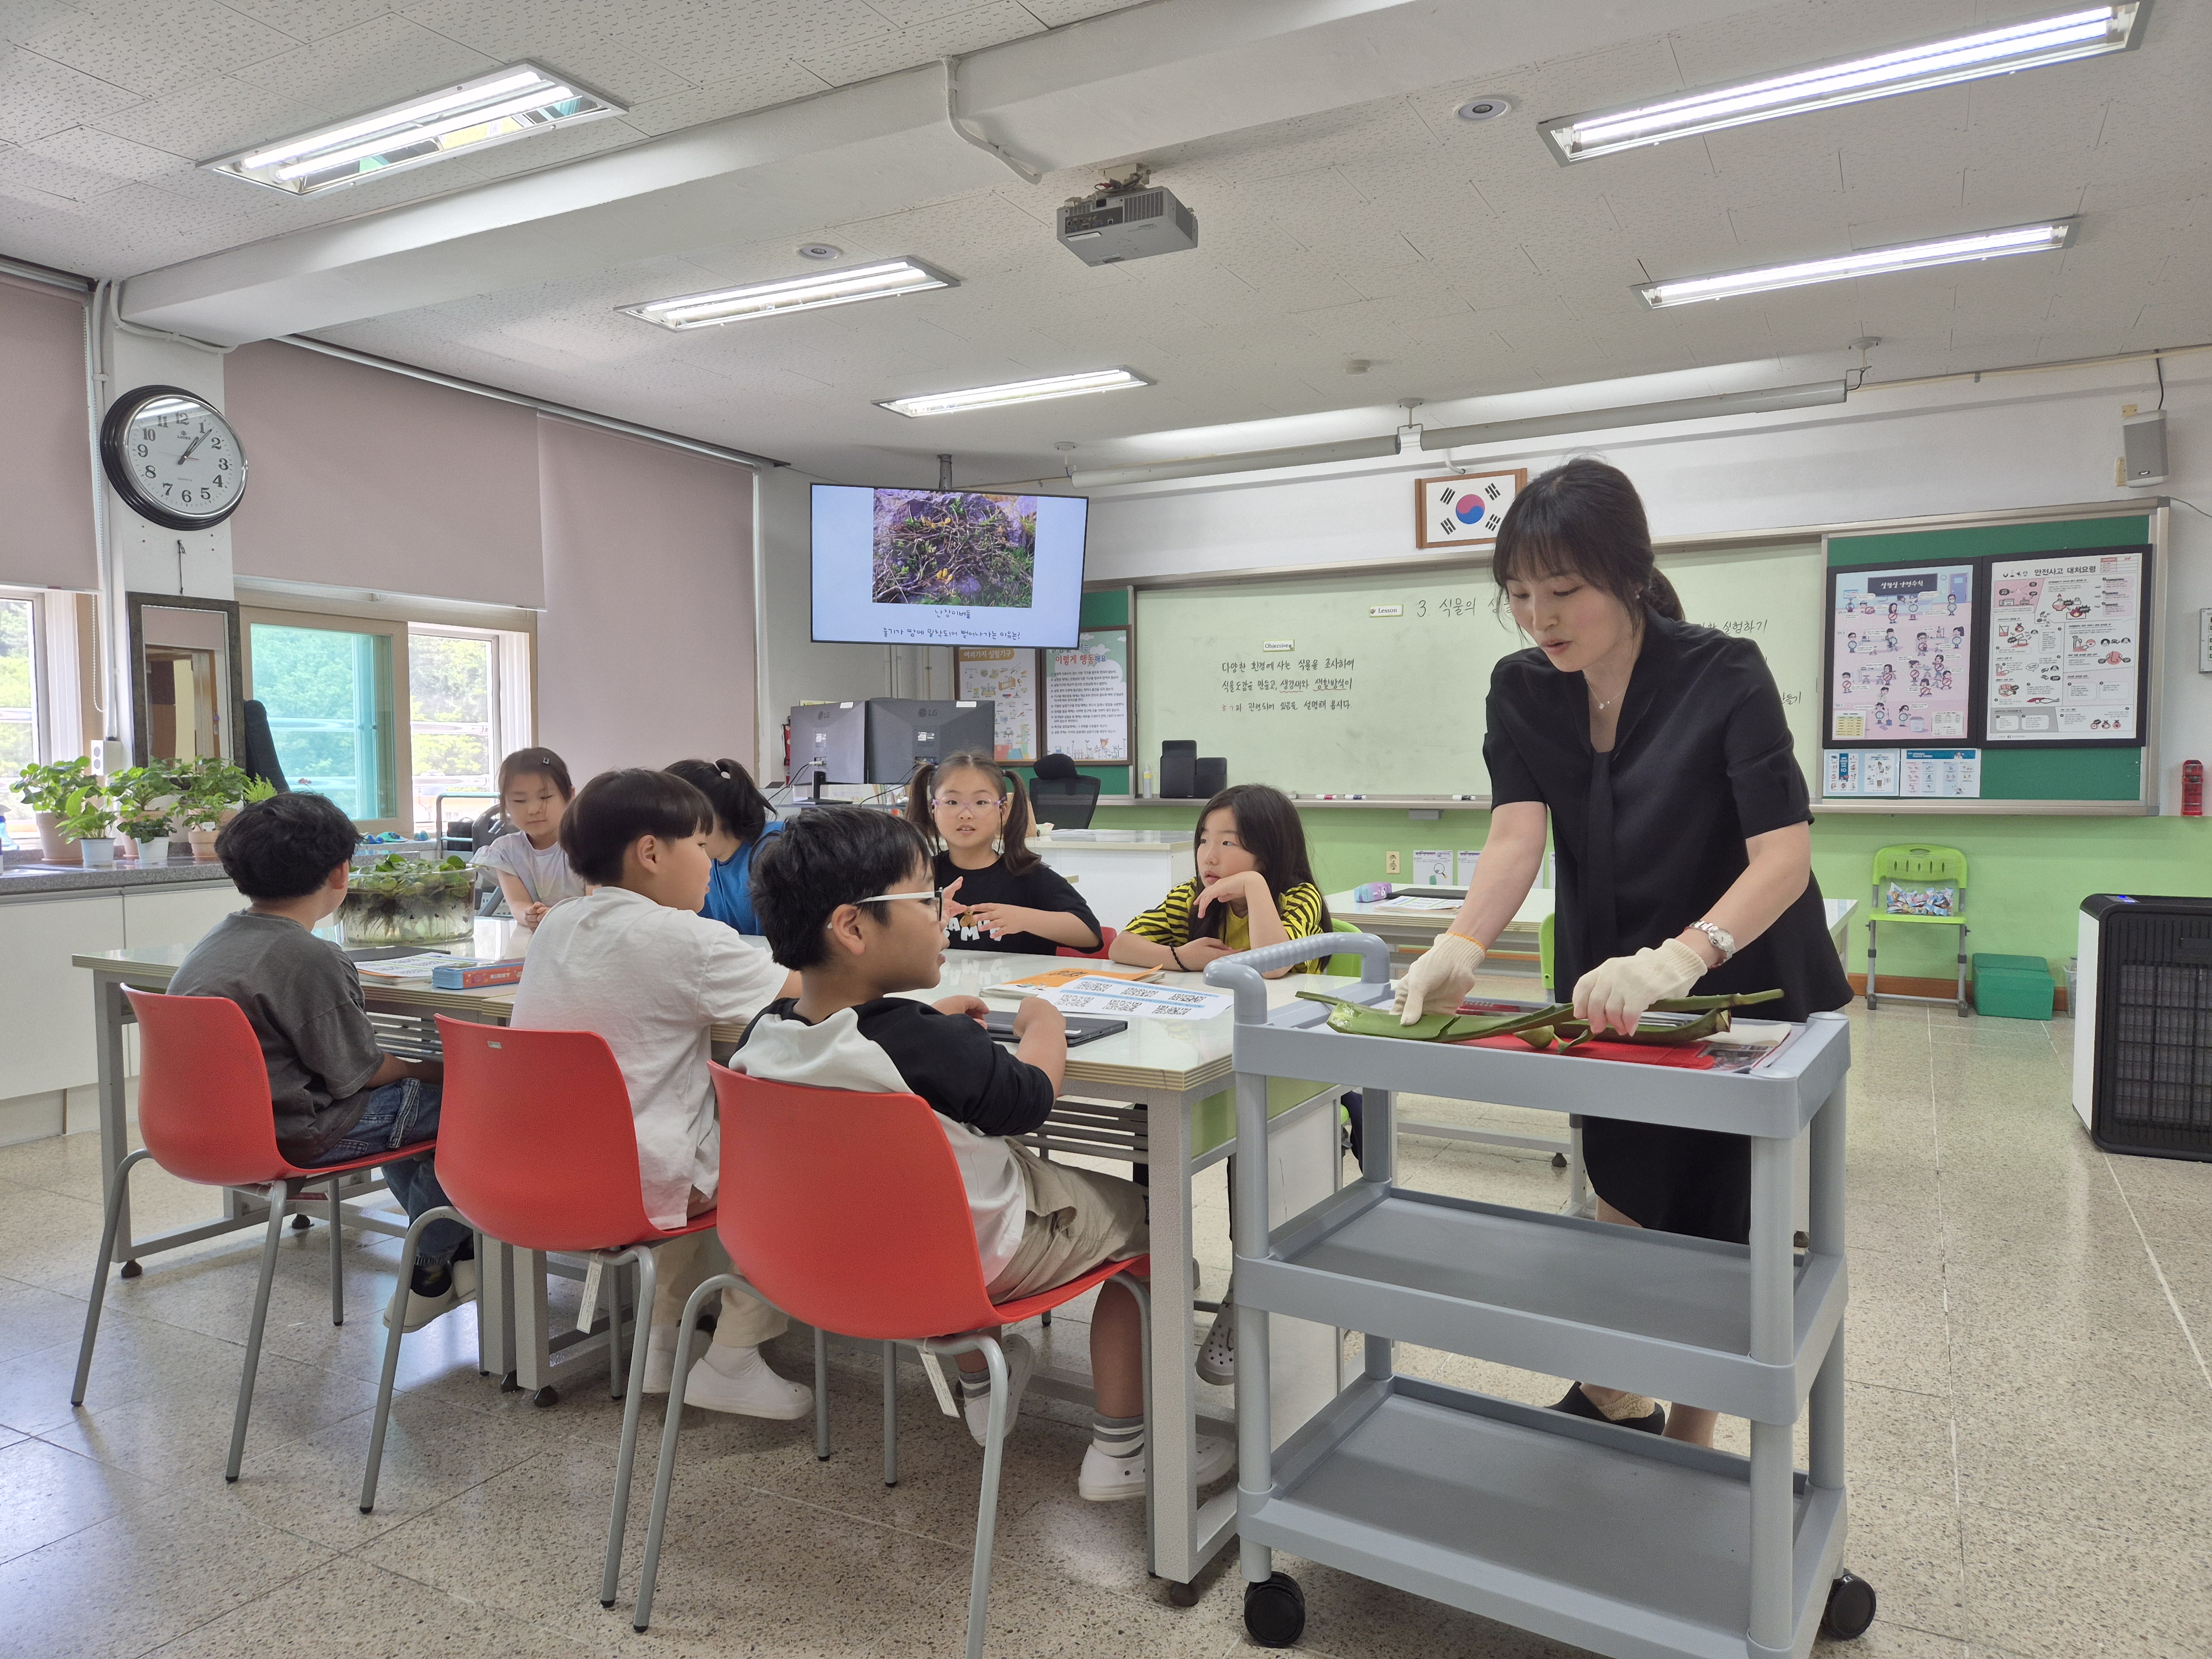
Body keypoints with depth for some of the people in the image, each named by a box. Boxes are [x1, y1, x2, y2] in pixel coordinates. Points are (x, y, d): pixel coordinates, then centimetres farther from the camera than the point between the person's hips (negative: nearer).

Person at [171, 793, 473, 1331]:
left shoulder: (214, 941, 7)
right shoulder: (309, 958, -22)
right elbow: (357, 1073, -17)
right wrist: (430, 1068, 1)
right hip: (290, 1137, -10)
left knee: (401, 1092, 27)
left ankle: (455, 1249, 32)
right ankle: (430, 1271, 14)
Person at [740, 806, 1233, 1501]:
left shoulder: (762, 1037, -14)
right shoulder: (932, 1048, -34)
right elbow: (1030, 1097, -15)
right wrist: (1044, 1021, 2)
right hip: (980, 1256, -7)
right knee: (1130, 1210, 14)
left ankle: (979, 1387, 49)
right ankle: (1118, 1452, 21)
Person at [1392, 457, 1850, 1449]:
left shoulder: (1723, 676, -22)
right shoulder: (1523, 691, -8)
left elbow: (1784, 855, -30)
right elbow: (1516, 834, -21)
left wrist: (1677, 959, -48)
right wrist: (1461, 948, -40)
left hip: (1745, 989, -3)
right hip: (1610, 990, 3)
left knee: (1714, 1232, 6)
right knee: (1628, 1208, 7)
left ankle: (1688, 1442, 28)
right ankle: (1617, 1404, 31)